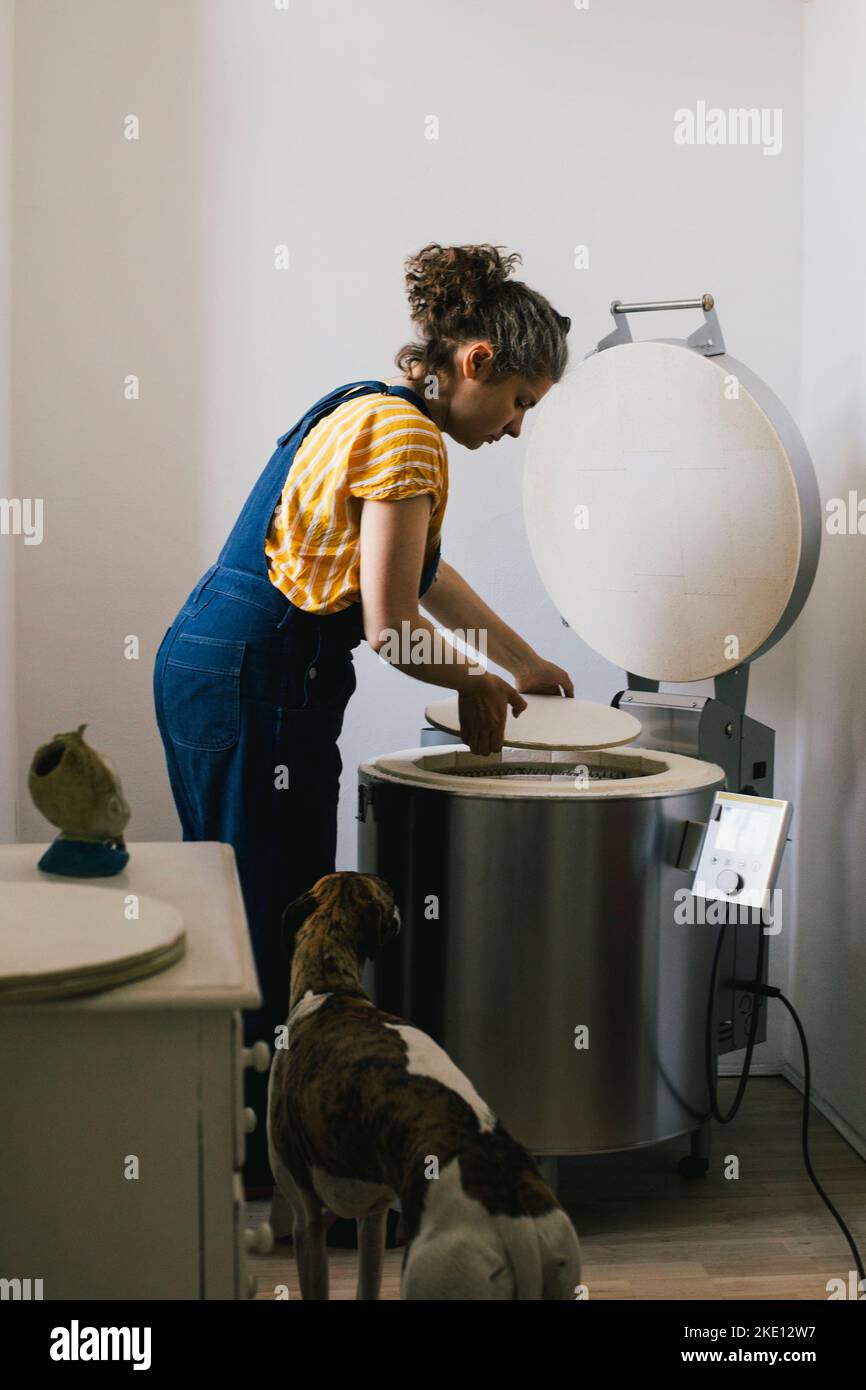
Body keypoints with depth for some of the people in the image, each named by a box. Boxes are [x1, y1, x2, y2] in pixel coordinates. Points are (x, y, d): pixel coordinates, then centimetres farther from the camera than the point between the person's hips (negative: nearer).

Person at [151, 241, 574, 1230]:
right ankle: (268, 1177, 12)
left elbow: (424, 574, 29)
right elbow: (391, 627, -18)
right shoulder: (406, 432, -14)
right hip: (254, 689, -10)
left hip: (204, 669, 10)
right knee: (276, 927, -1)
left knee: (241, 917, 17)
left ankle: (237, 1149, 31)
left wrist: (525, 661, 35)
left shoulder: (367, 408, 17)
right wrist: (479, 686, 0)